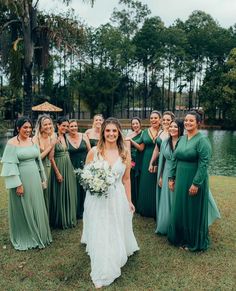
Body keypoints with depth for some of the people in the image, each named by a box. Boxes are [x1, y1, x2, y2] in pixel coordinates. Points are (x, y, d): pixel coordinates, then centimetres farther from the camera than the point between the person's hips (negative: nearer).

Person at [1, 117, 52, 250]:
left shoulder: (33, 141, 6)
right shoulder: (12, 143, -10)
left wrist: (43, 177, 13)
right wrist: (17, 184, -17)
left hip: (35, 179, 5)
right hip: (21, 179, -5)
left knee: (37, 208, 14)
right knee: (23, 209, 8)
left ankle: (38, 235, 33)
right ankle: (24, 238, 27)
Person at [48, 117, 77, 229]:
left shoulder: (66, 137, 7)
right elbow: (51, 157, -15)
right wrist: (57, 173, -15)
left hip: (68, 167, 7)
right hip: (58, 167, -7)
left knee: (69, 193, 14)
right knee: (59, 194, 4)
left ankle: (69, 219, 30)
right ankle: (60, 221, 20)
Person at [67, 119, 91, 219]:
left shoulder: (84, 136, 0)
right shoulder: (65, 138, -4)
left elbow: (89, 151, 4)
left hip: (85, 167, 2)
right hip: (73, 168, -1)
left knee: (85, 189, 10)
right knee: (75, 191, 6)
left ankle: (83, 211, 28)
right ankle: (76, 212, 23)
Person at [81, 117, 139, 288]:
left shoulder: (125, 153, -1)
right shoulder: (94, 151, -7)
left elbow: (126, 179, 6)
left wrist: (129, 201, 11)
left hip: (117, 199, 2)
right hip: (97, 199, -1)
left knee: (116, 234, 14)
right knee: (99, 236, 6)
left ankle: (114, 262, 44)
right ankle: (102, 274, 26)